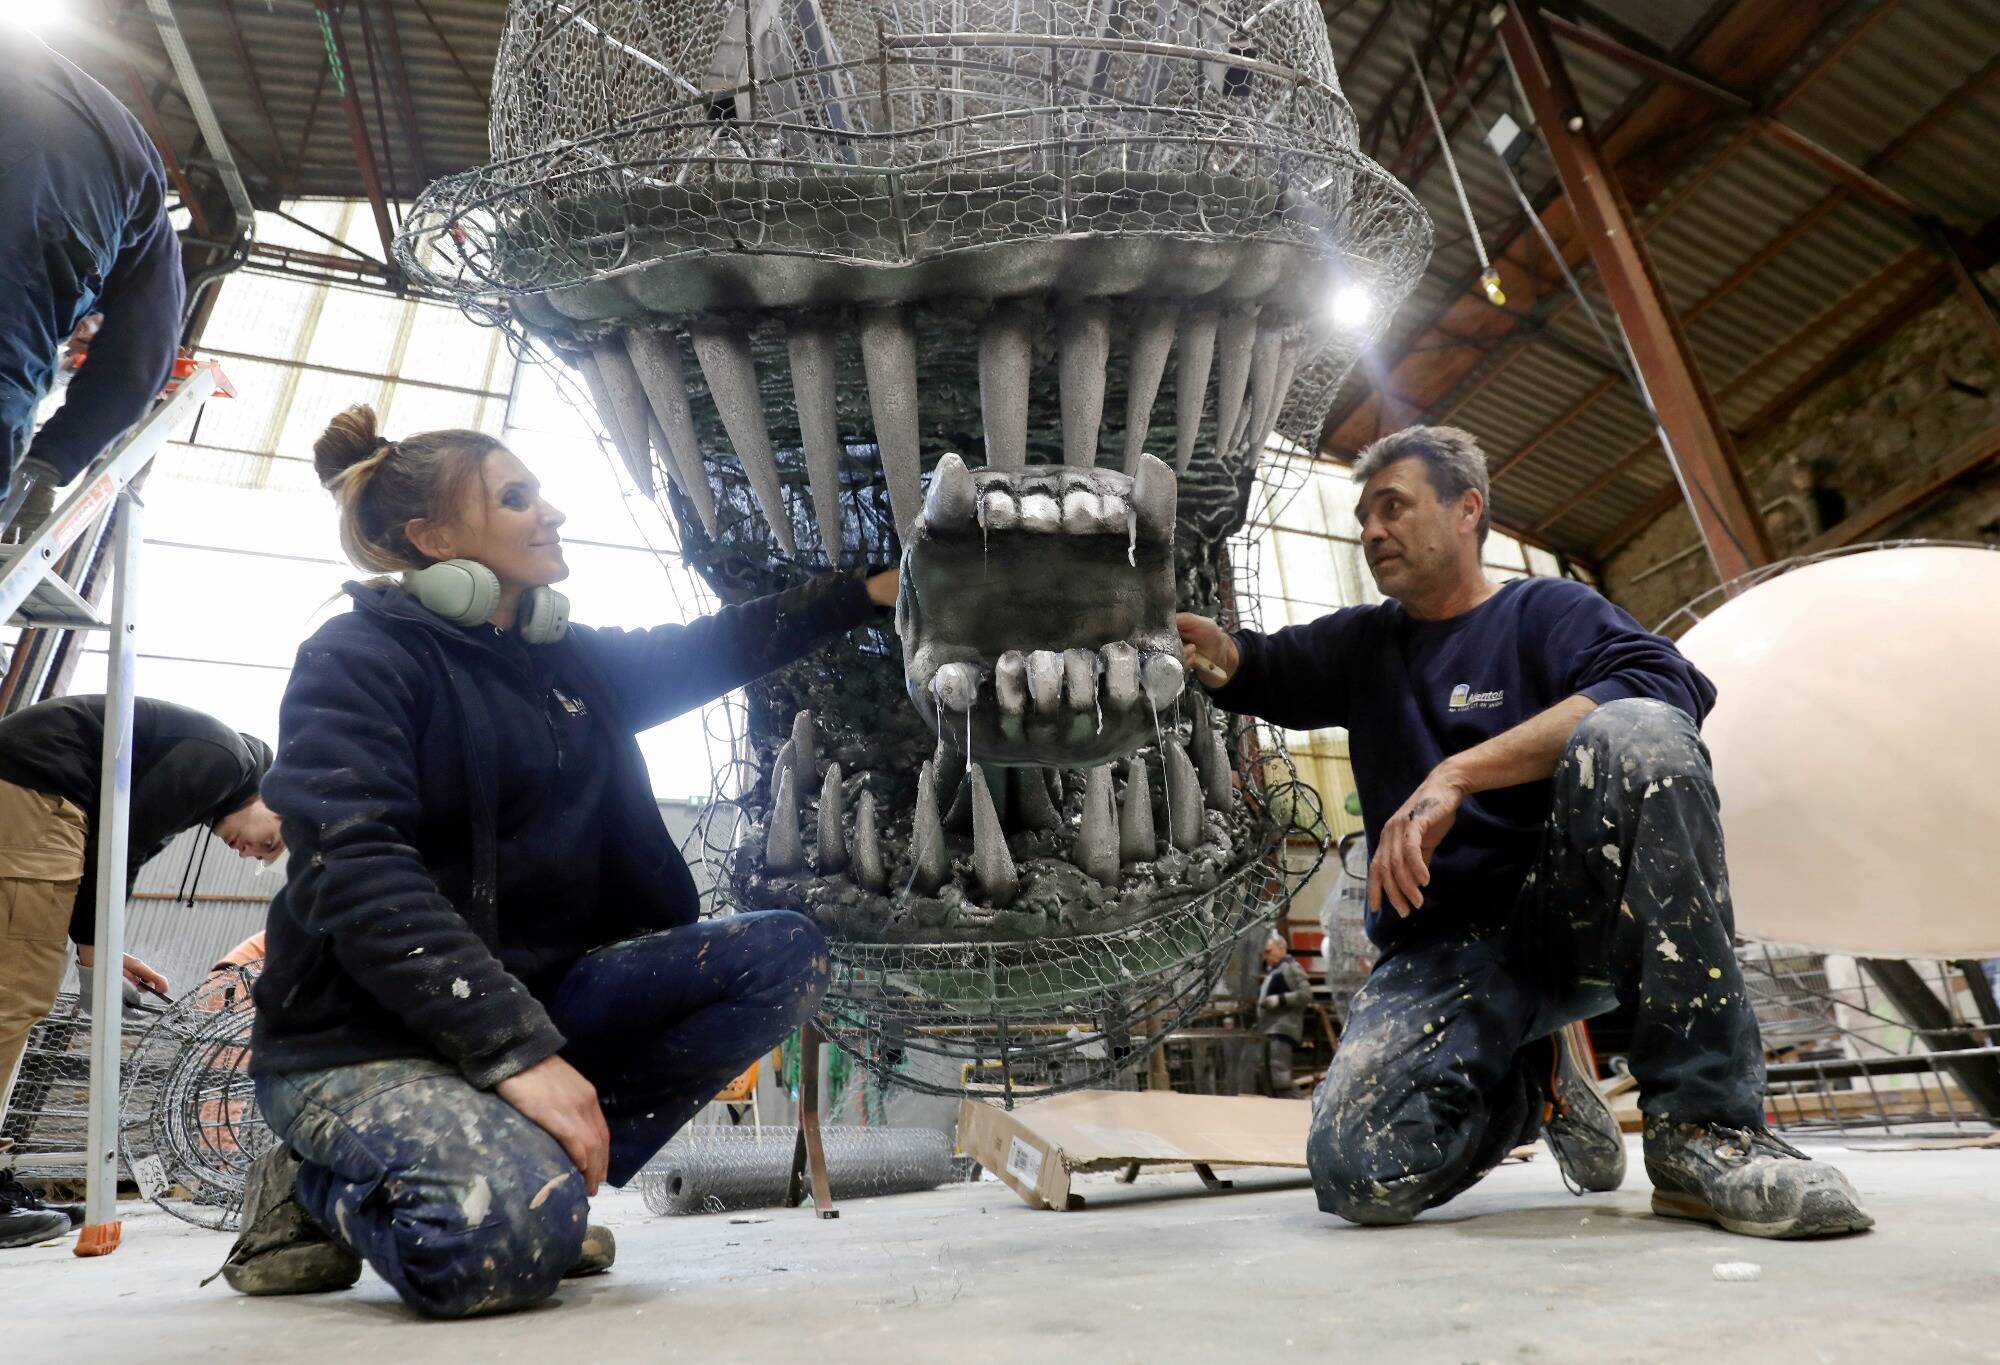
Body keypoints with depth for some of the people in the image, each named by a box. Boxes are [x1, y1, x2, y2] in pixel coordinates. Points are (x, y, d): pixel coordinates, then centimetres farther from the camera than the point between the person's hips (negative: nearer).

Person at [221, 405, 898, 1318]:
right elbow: (360, 878, -22)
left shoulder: (569, 662, 10)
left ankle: (535, 1170, -5)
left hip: (538, 994, 7)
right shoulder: (356, 659, -11)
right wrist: (518, 1050, -30)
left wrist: (872, 590, 18)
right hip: (364, 1032, -6)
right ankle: (322, 1192, 2)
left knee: (783, 953, -10)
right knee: (507, 1237, -33)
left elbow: (719, 648, 19)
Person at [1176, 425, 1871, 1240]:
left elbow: (1665, 683, -16)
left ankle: (1701, 1127, -22)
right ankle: (1528, 1080, 11)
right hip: (1443, 951, 3)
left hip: (1578, 919, -2)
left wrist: (1458, 773, -25)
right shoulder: (1366, 643, 19)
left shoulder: (1545, 611, 5)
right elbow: (1257, 671, 4)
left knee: (1639, 734, -30)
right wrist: (1205, 642, -20)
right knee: (1358, 1174, -22)